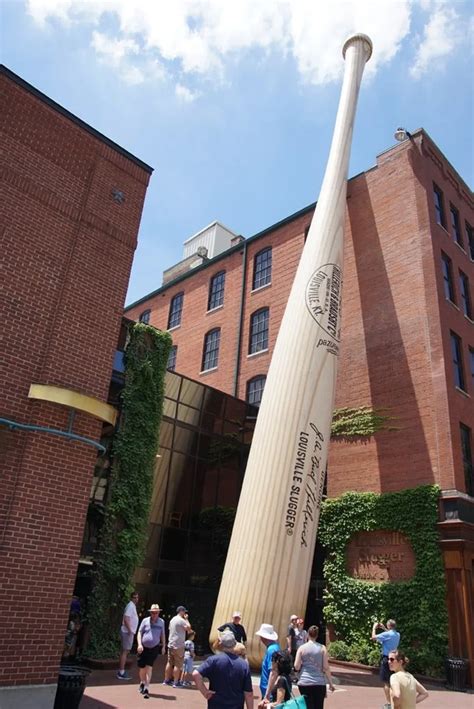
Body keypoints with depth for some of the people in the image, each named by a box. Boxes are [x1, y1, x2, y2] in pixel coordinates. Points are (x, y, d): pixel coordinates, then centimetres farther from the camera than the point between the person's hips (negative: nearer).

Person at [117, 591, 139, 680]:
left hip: (129, 632, 10)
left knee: (124, 651, 13)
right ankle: (121, 673, -5)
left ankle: (121, 671, 19)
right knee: (125, 651, -7)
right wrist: (130, 630, -23)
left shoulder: (133, 606, 16)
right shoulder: (130, 606, -15)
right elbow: (126, 619, -24)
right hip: (128, 632, -10)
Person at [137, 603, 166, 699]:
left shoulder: (161, 622, 3)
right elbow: (139, 633, -2)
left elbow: (162, 635, 13)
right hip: (144, 648, 0)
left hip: (154, 648, 0)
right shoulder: (145, 621, -3)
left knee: (149, 667, -9)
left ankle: (146, 688, -3)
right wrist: (139, 644, -13)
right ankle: (142, 682, 36)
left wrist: (163, 646, 12)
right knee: (142, 668, 9)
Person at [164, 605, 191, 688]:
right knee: (178, 664, -3)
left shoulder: (172, 619, 14)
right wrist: (186, 619, -7)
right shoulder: (181, 620, -15)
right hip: (178, 645, -9)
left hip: (171, 644, 9)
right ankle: (176, 682, -1)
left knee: (170, 663, 14)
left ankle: (166, 680, 18)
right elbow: (189, 628, -16)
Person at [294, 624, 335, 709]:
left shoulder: (302, 648, 0)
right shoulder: (322, 648, 0)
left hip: (304, 683, 0)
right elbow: (326, 668, -2)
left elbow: (296, 667, -2)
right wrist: (331, 683, 7)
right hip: (319, 683, 0)